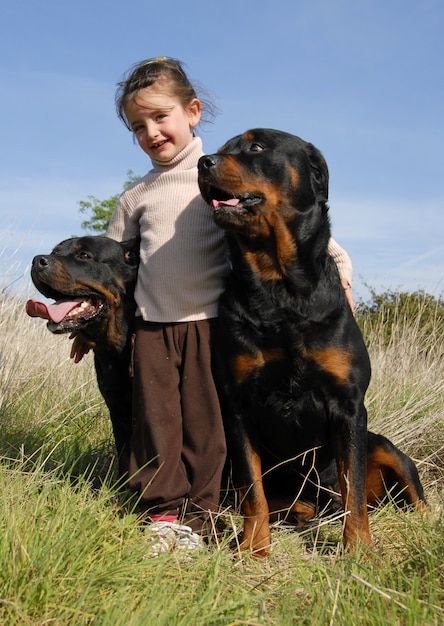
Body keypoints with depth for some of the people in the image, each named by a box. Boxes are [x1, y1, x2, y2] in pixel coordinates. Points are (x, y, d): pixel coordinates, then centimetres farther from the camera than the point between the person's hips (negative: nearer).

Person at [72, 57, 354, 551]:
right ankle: (164, 507, 15)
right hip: (152, 325, 3)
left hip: (211, 321, -3)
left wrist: (336, 259, 1)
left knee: (205, 419, 1)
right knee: (156, 419, 3)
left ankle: (198, 510, 14)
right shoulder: (135, 197, 13)